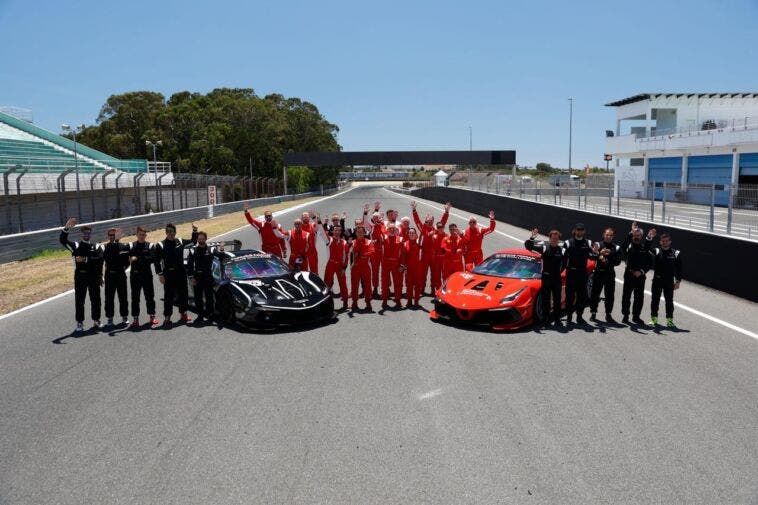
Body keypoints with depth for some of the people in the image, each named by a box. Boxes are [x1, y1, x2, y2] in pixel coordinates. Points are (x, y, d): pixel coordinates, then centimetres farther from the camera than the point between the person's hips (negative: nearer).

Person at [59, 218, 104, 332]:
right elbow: (62, 240, -8)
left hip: (93, 277, 0)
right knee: (79, 300, 0)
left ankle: (96, 321, 19)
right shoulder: (76, 246, 6)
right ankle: (79, 323, 5)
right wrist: (66, 228, -22)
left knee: (95, 299, 6)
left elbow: (99, 259, -10)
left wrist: (85, 259, -19)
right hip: (80, 276, 0)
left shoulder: (97, 247, 6)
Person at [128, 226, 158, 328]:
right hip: (135, 275, 1)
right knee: (135, 297, 4)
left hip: (147, 274, 0)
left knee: (149, 296, 5)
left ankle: (152, 316, 15)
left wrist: (138, 259, -17)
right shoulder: (131, 246, 5)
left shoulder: (149, 246, 2)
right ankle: (135, 318, 10)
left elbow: (152, 258, -12)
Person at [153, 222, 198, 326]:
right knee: (169, 296, -2)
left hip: (181, 272, 5)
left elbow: (193, 241, 23)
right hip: (168, 274, -4)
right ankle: (167, 317, 3)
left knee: (183, 294, 12)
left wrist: (194, 231, 8)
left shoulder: (180, 242, 8)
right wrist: (160, 274, -12)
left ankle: (183, 314, 24)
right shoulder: (160, 245, -4)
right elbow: (157, 261, -6)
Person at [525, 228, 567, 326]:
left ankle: (557, 319, 13)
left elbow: (564, 264, 11)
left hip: (557, 278, 1)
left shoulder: (562, 250, 1)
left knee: (557, 300, 6)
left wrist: (559, 271, 2)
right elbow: (528, 246, -6)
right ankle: (545, 318, 14)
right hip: (546, 277, -1)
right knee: (545, 299, 5)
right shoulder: (544, 246, -3)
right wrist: (532, 238, -22)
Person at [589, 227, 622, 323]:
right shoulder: (598, 245, 4)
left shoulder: (616, 248, 7)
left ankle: (608, 314, 13)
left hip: (610, 274, 1)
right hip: (598, 273, -1)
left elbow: (618, 262, 1)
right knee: (595, 294, 0)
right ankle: (593, 313, 11)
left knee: (610, 295, 3)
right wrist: (599, 254, -27)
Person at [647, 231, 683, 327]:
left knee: (669, 300, 5)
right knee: (655, 299, 6)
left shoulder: (675, 253, 2)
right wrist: (649, 238, -31)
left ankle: (669, 320, 13)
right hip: (657, 280, 0)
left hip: (669, 281, 0)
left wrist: (678, 281, -2)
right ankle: (654, 318, 15)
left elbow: (679, 268, 3)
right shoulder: (656, 251, 2)